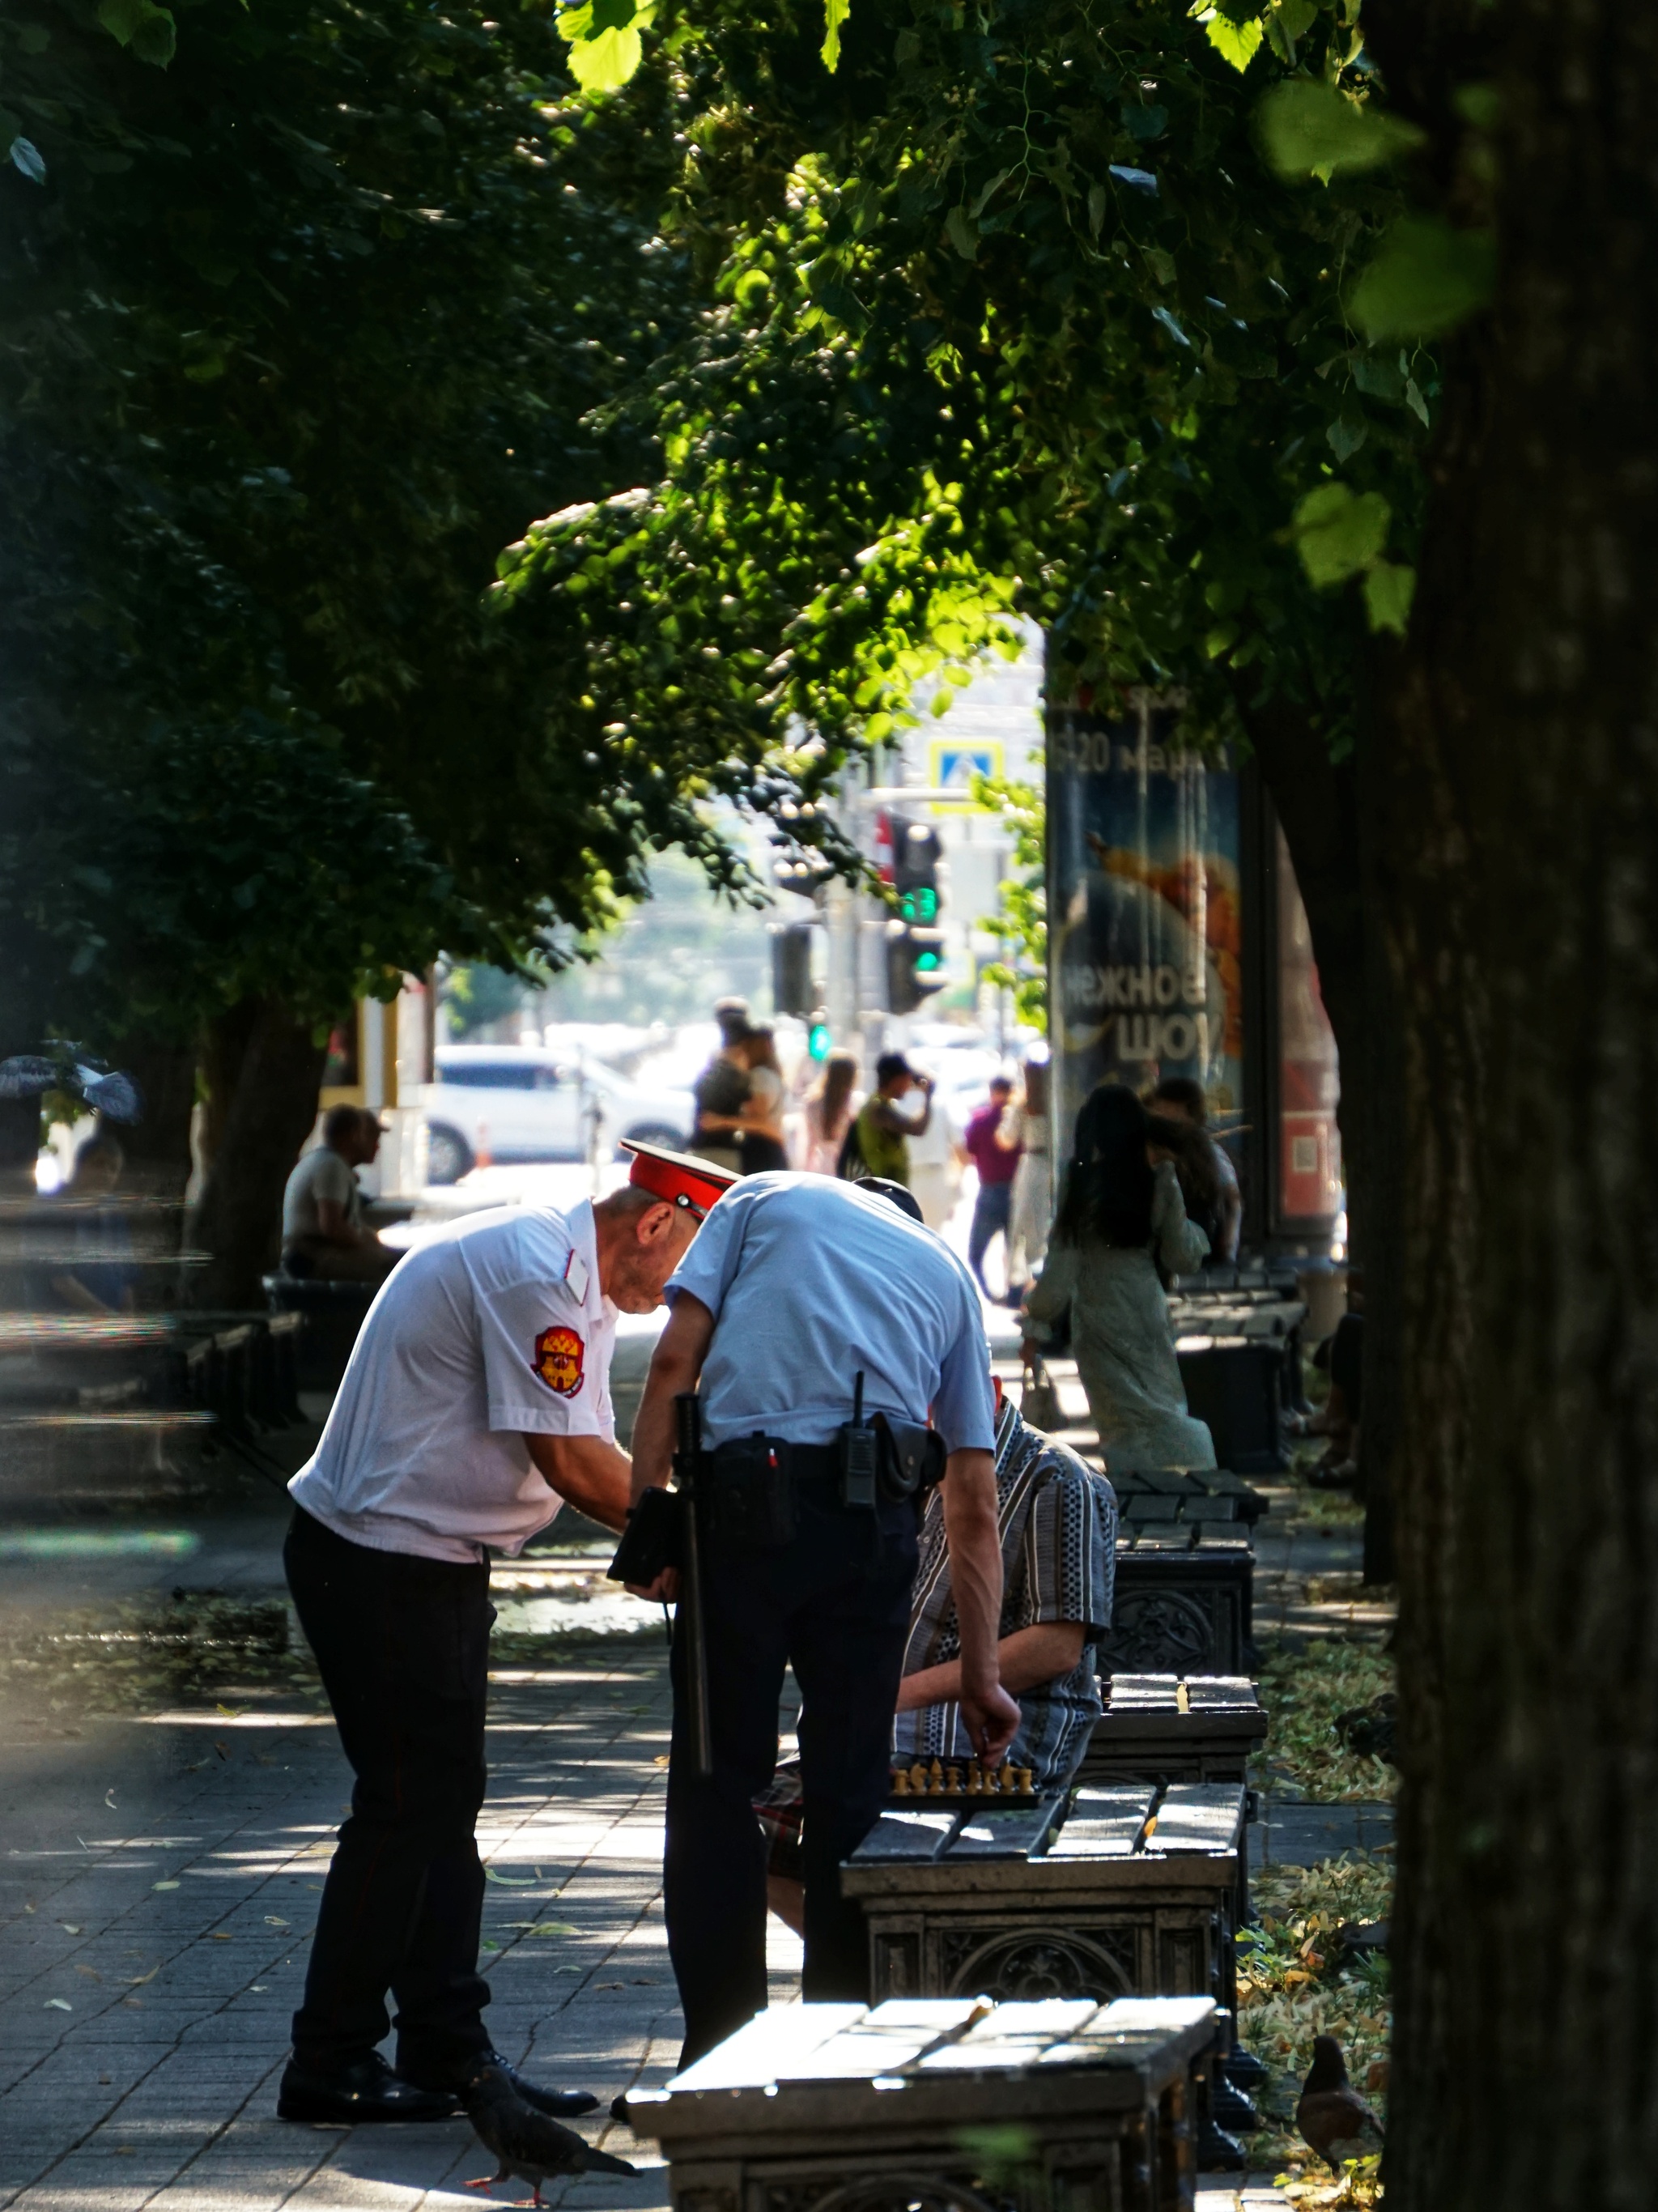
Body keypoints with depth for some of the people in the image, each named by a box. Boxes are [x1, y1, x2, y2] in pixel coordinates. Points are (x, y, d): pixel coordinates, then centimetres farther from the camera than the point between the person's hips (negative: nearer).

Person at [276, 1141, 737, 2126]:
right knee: (404, 1806, -5)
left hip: (435, 1562, 11)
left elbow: (594, 1456, 14)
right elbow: (569, 1463, -22)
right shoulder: (532, 1273, -21)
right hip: (377, 1564, -11)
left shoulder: (577, 1289, 13)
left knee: (443, 1804, 11)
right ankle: (329, 2066, 2)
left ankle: (449, 2054, 16)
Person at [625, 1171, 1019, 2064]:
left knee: (717, 1780, 5)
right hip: (873, 1519, 2)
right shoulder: (948, 1272, 25)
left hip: (743, 1495, -2)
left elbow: (675, 1360, 3)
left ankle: (720, 2048, 5)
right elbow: (974, 1505, 21)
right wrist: (980, 1676, 23)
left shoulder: (762, 1199, 21)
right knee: (850, 1789, 10)